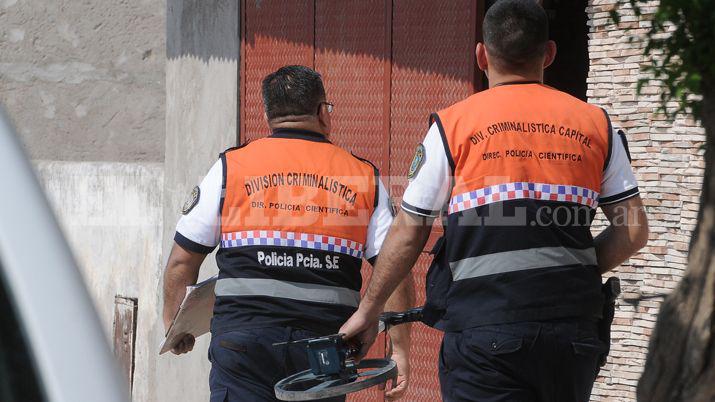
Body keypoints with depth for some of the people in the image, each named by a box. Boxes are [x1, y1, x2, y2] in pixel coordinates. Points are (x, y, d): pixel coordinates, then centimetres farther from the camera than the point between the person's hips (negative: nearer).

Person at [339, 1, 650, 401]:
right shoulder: (596, 124, 10)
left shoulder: (452, 125, 2)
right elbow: (634, 232, 8)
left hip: (484, 327, -3)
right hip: (574, 329, 3)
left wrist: (369, 310, 15)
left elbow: (408, 234, 4)